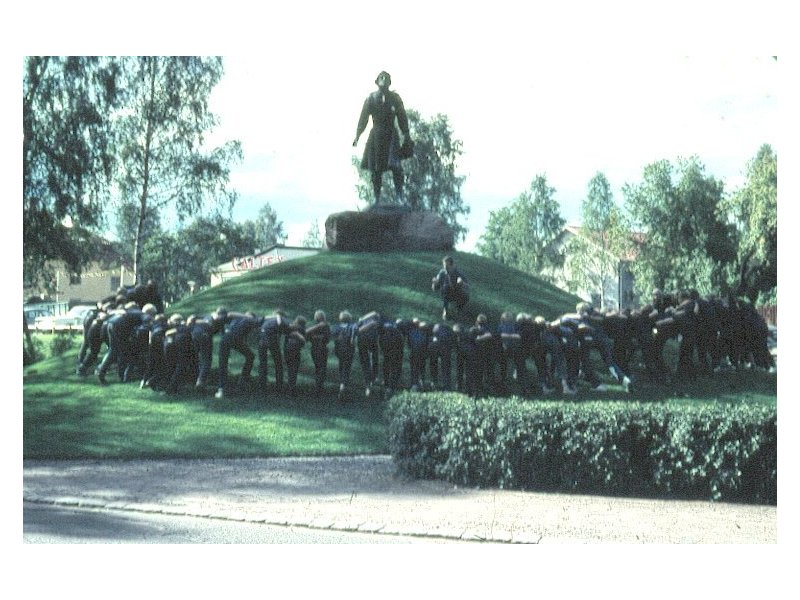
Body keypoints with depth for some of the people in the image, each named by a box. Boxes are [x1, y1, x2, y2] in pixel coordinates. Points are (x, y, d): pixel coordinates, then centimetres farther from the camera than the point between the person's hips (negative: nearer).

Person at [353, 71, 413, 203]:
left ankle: (400, 196, -8)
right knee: (376, 169, 2)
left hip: (391, 135, -1)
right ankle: (377, 199, 10)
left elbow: (402, 118, 7)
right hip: (376, 136, 1)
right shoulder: (371, 98, 7)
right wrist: (357, 136, -3)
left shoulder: (395, 98, 7)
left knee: (396, 167, -16)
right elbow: (363, 118, 5)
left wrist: (406, 136, 1)